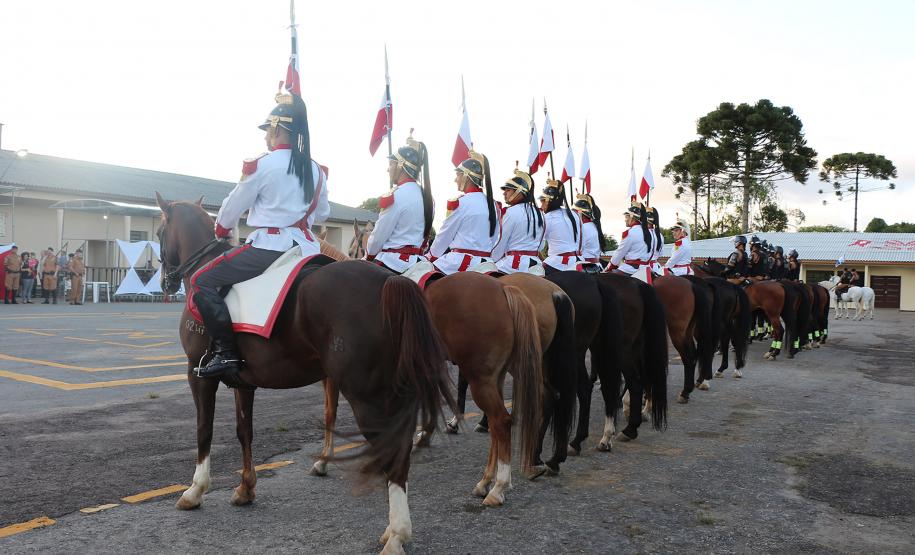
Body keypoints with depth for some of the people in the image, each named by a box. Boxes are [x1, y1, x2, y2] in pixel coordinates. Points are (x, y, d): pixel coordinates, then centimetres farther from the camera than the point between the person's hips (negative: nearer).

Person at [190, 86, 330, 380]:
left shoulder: (261, 165, -7)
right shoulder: (316, 170, 10)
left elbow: (233, 207, 3)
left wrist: (221, 231, 24)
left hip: (268, 245, -6)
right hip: (305, 246, 7)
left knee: (201, 281, 3)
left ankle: (227, 352, -8)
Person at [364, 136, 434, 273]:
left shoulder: (396, 195, -14)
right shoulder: (423, 194, 10)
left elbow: (379, 235, -9)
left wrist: (368, 257, 8)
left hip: (392, 263, -8)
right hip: (416, 262, 8)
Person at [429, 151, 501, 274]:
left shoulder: (459, 203, -10)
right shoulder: (494, 205, 10)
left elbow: (444, 235, -1)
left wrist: (432, 257, 13)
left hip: (458, 263, -7)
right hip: (486, 264, 7)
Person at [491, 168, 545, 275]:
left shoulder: (511, 211, -9)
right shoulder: (538, 212, 12)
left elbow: (500, 243, -6)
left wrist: (491, 263, 5)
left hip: (514, 265, -7)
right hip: (536, 266, 8)